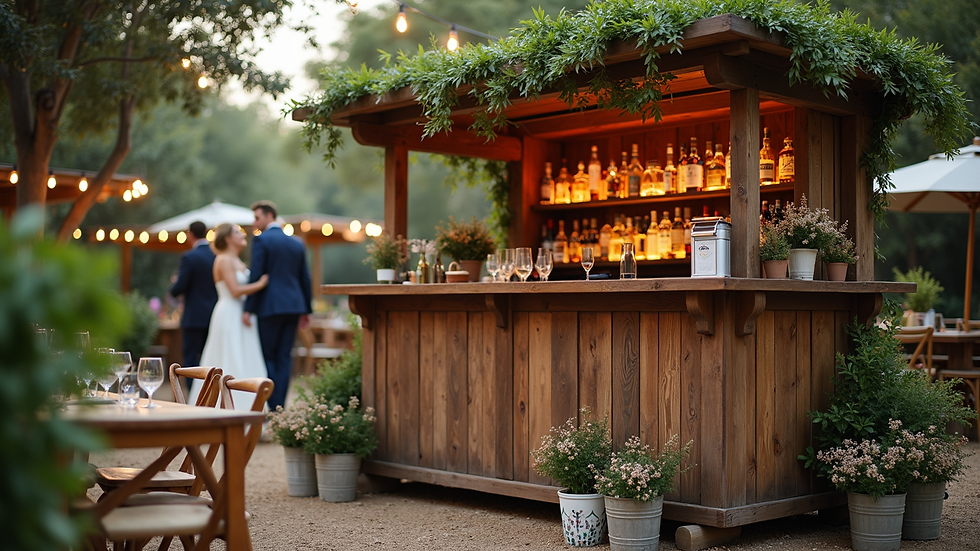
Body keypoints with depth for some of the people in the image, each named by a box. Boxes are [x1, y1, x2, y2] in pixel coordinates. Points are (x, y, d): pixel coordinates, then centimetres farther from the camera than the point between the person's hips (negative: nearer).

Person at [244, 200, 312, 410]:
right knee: (284, 357, 7)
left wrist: (248, 309, -9)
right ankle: (280, 407, 5)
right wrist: (307, 310, 19)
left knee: (267, 356, 2)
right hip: (294, 306, 6)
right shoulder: (297, 243, 13)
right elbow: (305, 279, 14)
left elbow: (256, 276, -11)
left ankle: (272, 406, -3)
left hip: (270, 306, -6)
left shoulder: (261, 240, -6)